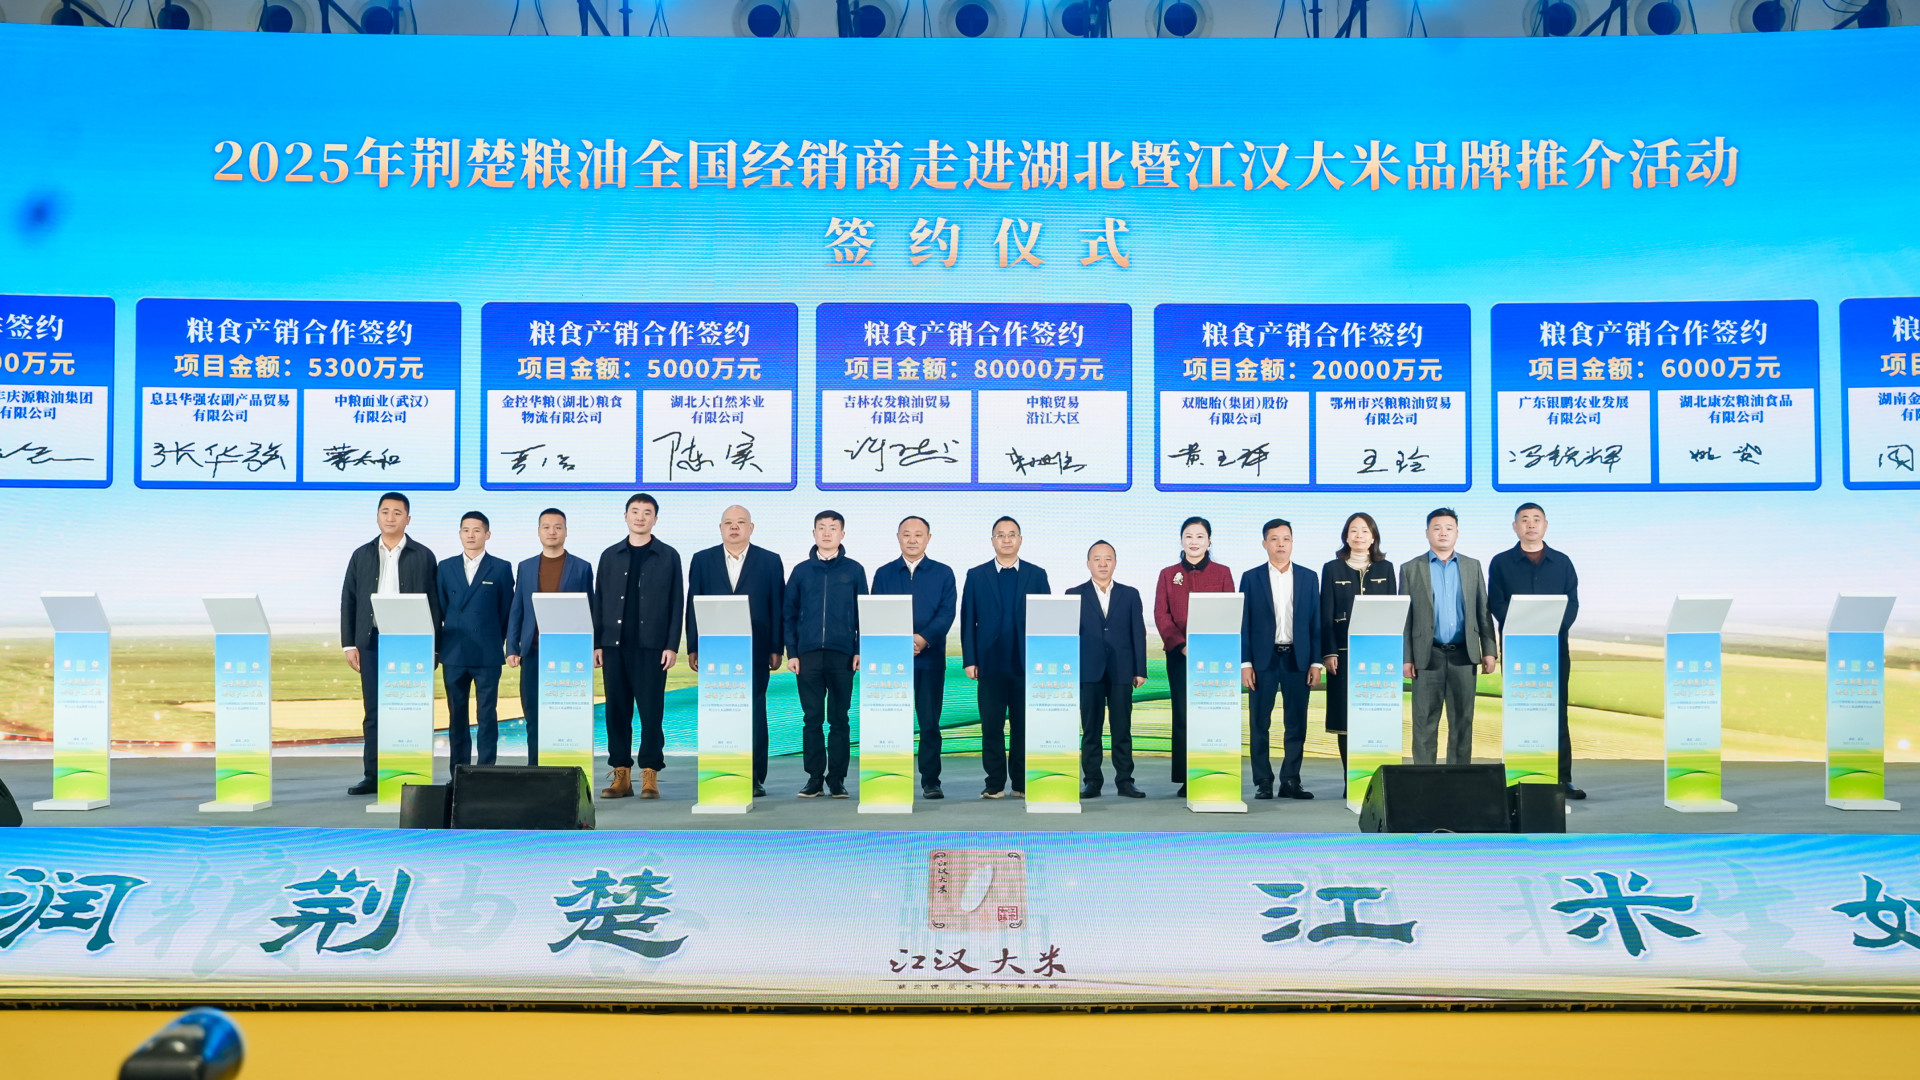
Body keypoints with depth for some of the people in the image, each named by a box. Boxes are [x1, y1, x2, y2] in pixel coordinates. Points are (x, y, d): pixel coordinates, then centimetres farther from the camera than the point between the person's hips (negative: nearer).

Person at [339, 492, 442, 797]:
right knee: (373, 712, 4)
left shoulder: (423, 556, 5)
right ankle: (372, 776, 7)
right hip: (372, 642, 2)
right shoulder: (361, 555, 12)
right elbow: (348, 601, 10)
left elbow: (433, 602, 3)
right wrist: (349, 644, 2)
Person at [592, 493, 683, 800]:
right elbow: (599, 601, 10)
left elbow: (676, 604, 1)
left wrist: (672, 646, -6)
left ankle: (650, 775, 4)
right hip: (615, 645, 3)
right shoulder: (610, 556, 11)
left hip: (651, 645, -3)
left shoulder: (668, 556, 3)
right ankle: (621, 774, 11)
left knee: (651, 710, -2)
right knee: (616, 710, 4)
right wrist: (597, 644, 4)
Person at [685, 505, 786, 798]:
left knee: (755, 713, 0)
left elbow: (777, 607, 4)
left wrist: (776, 649, -1)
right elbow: (693, 605, 7)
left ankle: (755, 778, 5)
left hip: (754, 651, -1)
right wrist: (693, 648, 2)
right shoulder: (702, 560, 9)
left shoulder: (770, 561, 6)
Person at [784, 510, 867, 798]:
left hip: (842, 655, -1)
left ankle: (837, 779, 9)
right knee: (812, 719, 4)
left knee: (839, 720, 3)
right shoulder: (801, 571, 8)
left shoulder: (854, 570, 5)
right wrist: (791, 653, 1)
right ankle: (814, 777, 10)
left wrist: (860, 650, -2)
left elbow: (863, 613, 6)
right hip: (808, 655, 1)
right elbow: (790, 614, 9)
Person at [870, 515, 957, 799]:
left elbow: (947, 612, -1)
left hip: (930, 658, -1)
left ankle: (931, 781, 6)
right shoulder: (883, 574, 11)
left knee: (930, 723, 1)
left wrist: (924, 638, -17)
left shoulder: (943, 573, 9)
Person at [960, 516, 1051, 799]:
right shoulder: (976, 575, 7)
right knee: (992, 726, 2)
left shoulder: (1037, 575, 8)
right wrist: (969, 660, -2)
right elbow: (968, 621, 4)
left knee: (1024, 726, 3)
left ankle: (1022, 783, 12)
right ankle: (995, 784, 9)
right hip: (990, 664, 0)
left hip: (1027, 665, 0)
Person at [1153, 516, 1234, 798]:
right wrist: (1181, 645, -10)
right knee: (1183, 716, -1)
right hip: (1179, 655, 1)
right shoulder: (1168, 574, 11)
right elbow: (1161, 615, 4)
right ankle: (1185, 779, 4)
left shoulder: (1222, 573, 9)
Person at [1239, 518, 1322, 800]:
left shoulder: (1308, 577, 8)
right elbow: (1243, 624, 2)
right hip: (1263, 659, -1)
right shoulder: (1251, 578, 4)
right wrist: (1245, 663, -5)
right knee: (1260, 724, 1)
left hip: (1297, 659, 1)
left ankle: (1291, 781, 10)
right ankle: (1263, 782, 7)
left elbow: (1315, 623, 7)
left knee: (1296, 724, 2)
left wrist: (1316, 662, 0)